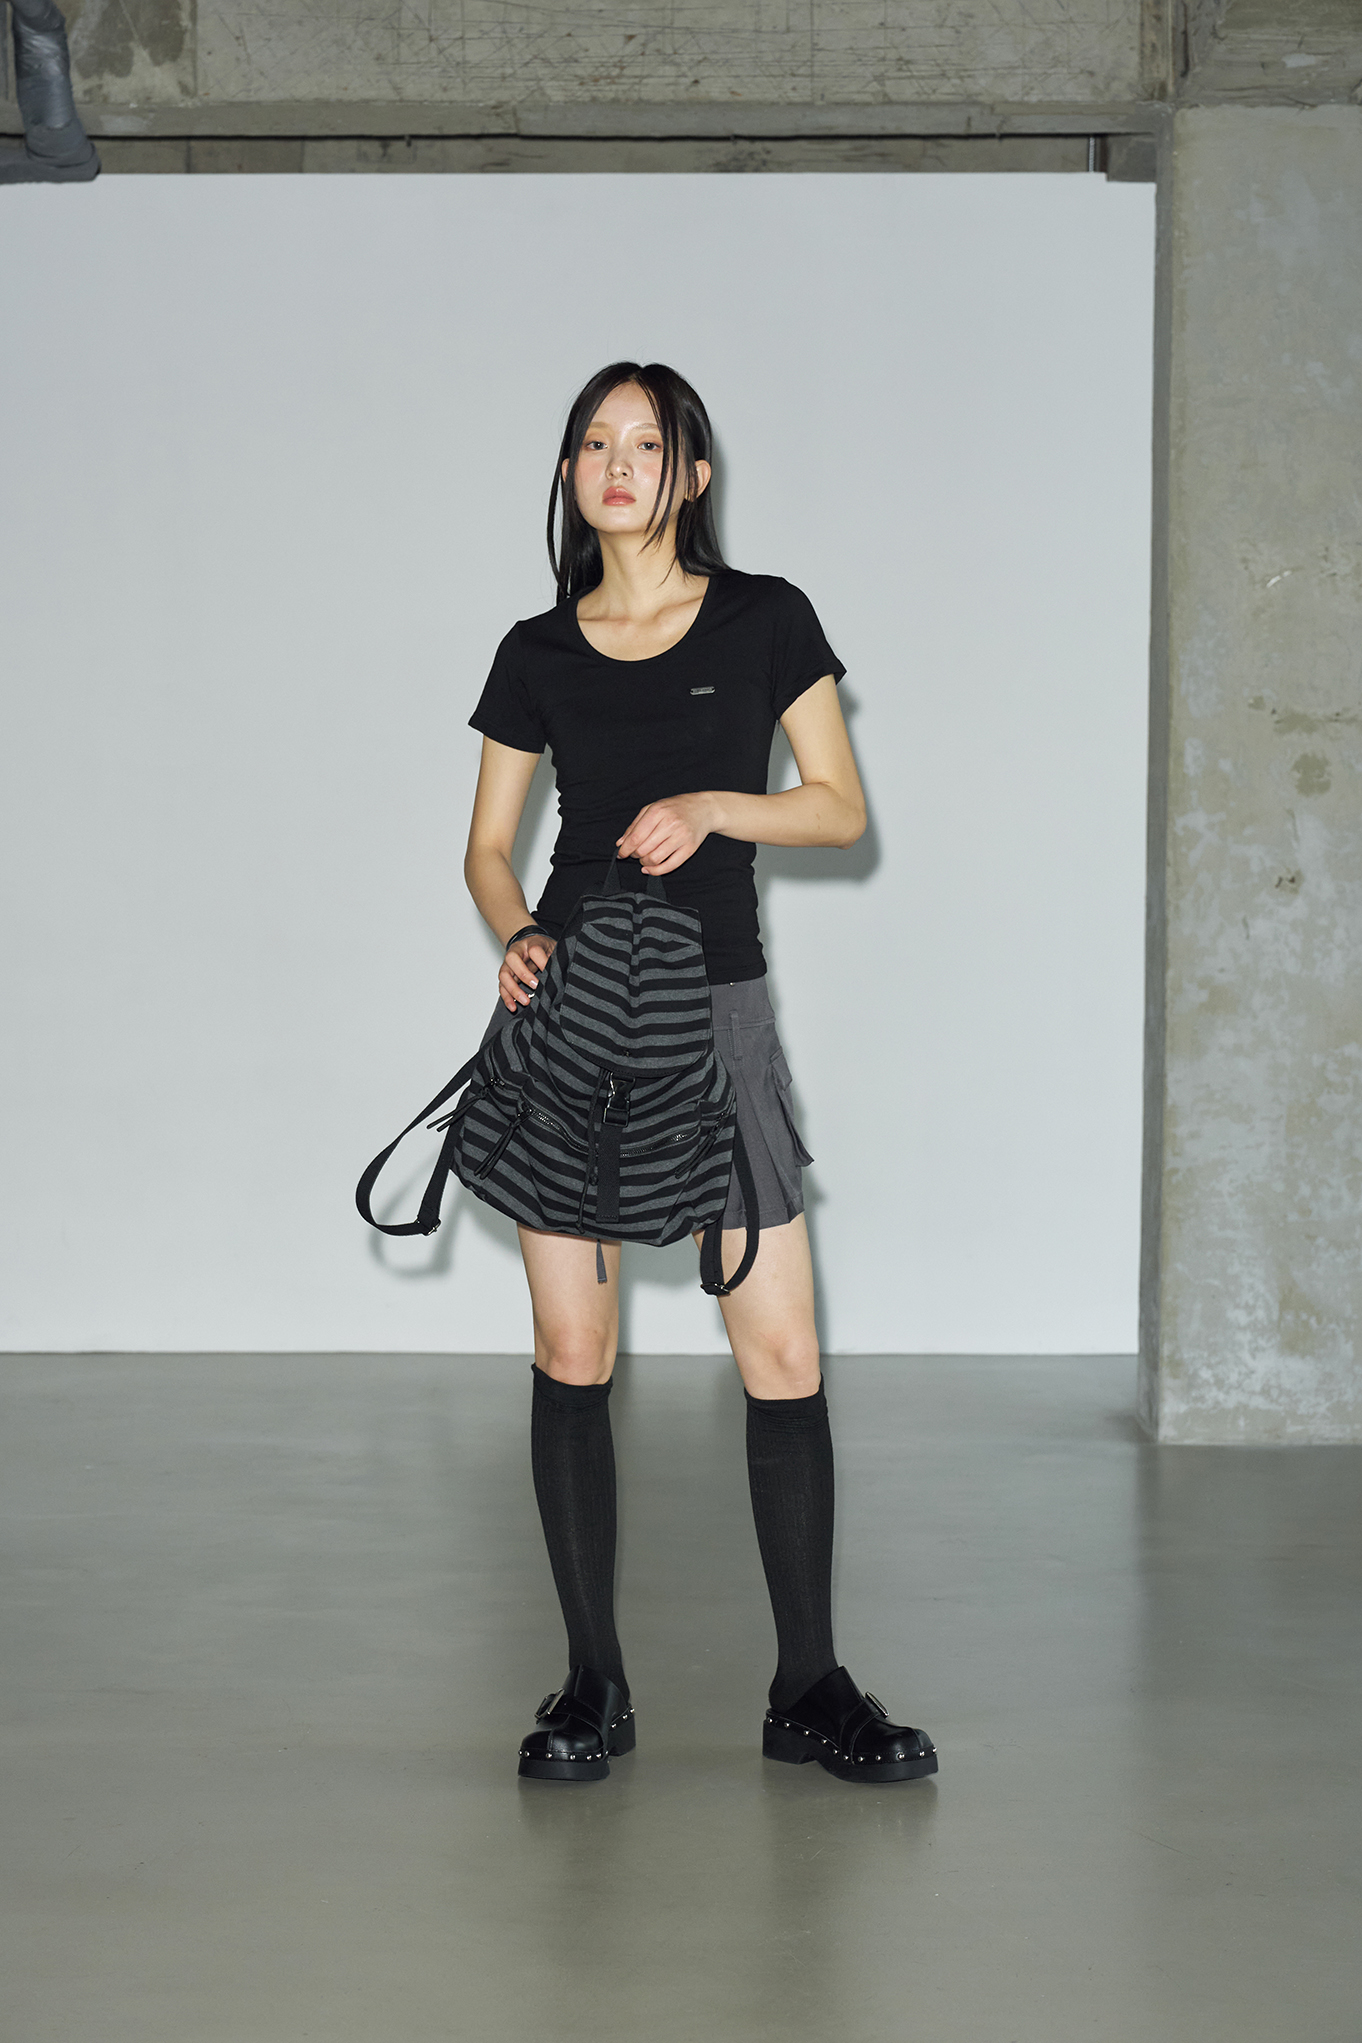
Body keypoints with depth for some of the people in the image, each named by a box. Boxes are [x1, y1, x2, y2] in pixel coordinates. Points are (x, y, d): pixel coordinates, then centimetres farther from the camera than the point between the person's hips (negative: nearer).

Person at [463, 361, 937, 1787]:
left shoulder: (762, 619, 4)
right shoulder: (537, 654, 8)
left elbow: (841, 808, 4)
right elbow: (488, 847, 12)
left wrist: (714, 806, -13)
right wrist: (515, 935, -9)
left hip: (715, 1001, -1)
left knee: (783, 1350, -6)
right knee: (572, 1348, 0)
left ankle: (808, 1688, 5)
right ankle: (591, 1683, 10)